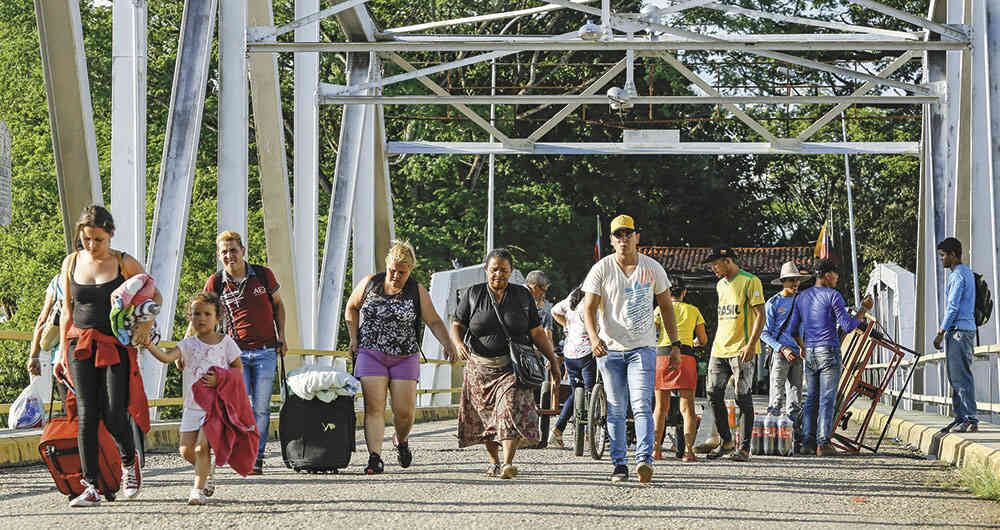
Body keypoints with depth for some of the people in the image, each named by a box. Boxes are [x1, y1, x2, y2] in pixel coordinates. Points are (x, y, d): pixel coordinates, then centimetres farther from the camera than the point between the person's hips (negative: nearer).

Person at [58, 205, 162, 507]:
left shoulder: (124, 263, 0)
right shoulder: (71, 263, 8)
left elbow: (154, 295, 7)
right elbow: (67, 311, 13)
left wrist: (147, 322, -12)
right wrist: (63, 352, 10)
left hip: (116, 347, -2)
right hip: (81, 345, 2)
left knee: (114, 416, -10)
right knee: (87, 415, -6)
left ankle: (129, 463, 21)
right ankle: (91, 487, -4)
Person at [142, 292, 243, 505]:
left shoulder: (226, 342, 1)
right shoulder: (188, 344, 1)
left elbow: (238, 368, 5)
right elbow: (166, 357, -14)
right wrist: (150, 346, -33)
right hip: (192, 405, 3)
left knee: (201, 447, -15)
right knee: (186, 449, 1)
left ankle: (198, 489, -9)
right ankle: (207, 470, 30)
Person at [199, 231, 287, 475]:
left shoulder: (263, 275, -1)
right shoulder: (216, 283, -1)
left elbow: (277, 305, 15)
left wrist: (281, 337, 8)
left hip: (265, 351, 0)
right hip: (236, 352, 0)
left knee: (260, 408, -2)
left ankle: (257, 458, 3)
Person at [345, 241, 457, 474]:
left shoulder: (417, 291, -1)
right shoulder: (369, 284, 2)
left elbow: (434, 321, -4)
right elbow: (351, 308, 17)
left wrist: (447, 345, -19)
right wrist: (354, 338, 8)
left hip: (404, 358, 0)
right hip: (371, 356, 0)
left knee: (405, 411, -1)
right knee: (374, 408, -10)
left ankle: (401, 441, 31)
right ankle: (375, 458, -12)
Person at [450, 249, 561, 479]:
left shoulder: (523, 296, 7)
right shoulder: (472, 294, 5)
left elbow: (537, 333, 10)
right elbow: (457, 325, 5)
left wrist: (553, 359, 7)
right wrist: (458, 343, -15)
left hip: (513, 367, -1)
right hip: (480, 367, 1)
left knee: (511, 410, -19)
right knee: (485, 415, 7)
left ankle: (508, 464, -25)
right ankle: (494, 462, 25)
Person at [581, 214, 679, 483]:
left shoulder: (652, 268, 4)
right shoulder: (601, 269, 0)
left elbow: (666, 307, 12)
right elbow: (589, 307, -5)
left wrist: (675, 344, 8)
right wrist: (593, 337, -23)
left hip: (642, 349, -1)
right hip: (609, 349, 1)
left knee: (641, 405, -15)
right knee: (615, 409, 4)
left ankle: (644, 459, -23)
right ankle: (619, 463, 10)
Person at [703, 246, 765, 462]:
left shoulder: (750, 281, -7)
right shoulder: (721, 285, 18)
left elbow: (760, 315, -11)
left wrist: (751, 344, -19)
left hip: (741, 350, -8)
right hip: (719, 349, 8)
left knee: (743, 398, -5)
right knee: (714, 395, 4)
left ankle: (744, 447, -1)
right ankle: (726, 442, 16)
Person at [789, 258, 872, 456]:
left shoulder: (802, 297, 12)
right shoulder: (833, 295, -8)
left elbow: (793, 328, 16)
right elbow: (848, 326, -12)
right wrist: (863, 310, -1)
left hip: (809, 353, 6)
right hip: (829, 351, -6)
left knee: (811, 398, 10)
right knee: (827, 398, -5)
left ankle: (807, 442, 6)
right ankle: (823, 443, -9)